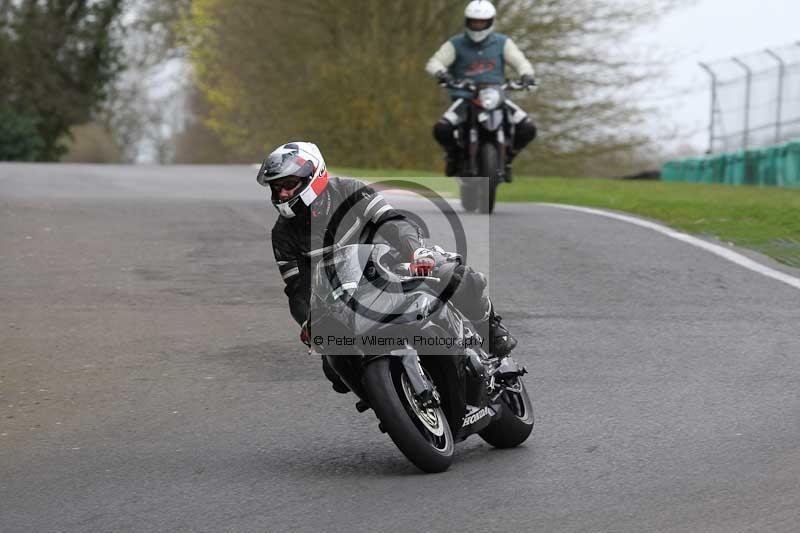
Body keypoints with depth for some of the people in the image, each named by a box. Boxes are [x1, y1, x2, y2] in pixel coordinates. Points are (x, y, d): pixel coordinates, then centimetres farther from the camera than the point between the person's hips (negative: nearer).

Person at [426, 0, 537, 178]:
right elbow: (433, 62, -7)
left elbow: (520, 61, 1)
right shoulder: (456, 44, 3)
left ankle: (507, 157, 9)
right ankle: (452, 154, 7)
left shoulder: (502, 43, 9)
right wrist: (441, 72, -31)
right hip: (464, 98, -1)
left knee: (528, 129, -19)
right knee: (442, 129, -29)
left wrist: (526, 75, -23)